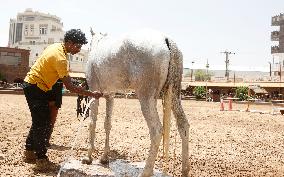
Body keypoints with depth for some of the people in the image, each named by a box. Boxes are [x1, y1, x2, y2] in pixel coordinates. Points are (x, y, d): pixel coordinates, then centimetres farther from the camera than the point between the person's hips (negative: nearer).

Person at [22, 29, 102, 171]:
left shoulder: (57, 46, 4)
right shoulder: (60, 58, -25)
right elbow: (70, 87, -25)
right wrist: (92, 94, -22)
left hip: (32, 85, 10)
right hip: (35, 88, -10)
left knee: (39, 121, 16)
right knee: (43, 123, -6)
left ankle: (29, 153, 27)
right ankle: (41, 160, 1)